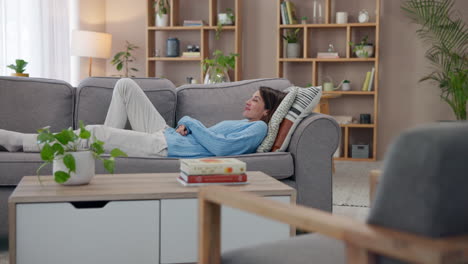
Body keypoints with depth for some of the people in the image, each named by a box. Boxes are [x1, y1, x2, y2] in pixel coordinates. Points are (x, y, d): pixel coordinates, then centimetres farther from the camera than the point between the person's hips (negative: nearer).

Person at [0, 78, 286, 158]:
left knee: (93, 132, -12)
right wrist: (184, 124, 2)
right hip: (166, 136, 9)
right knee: (125, 85, 10)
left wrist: (191, 122, -12)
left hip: (166, 148, -9)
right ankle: (109, 146, 9)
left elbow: (219, 145, -23)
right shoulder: (242, 123, 22)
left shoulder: (258, 129, -7)